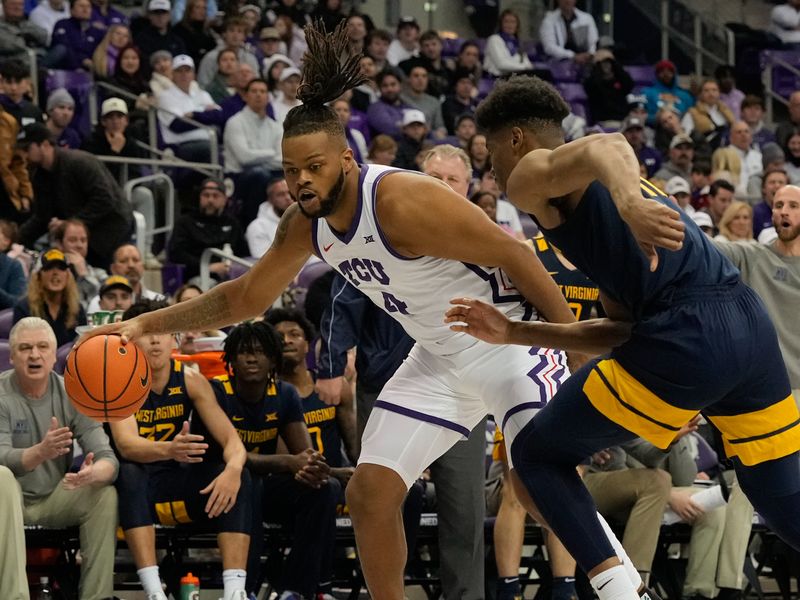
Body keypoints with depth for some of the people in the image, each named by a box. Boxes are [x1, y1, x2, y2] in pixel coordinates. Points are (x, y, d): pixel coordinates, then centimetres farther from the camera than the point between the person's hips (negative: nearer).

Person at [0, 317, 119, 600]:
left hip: (54, 499, 3)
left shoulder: (70, 394, -5)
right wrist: (41, 452, -48)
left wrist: (94, 474, -38)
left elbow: (107, 457, -12)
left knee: (106, 494, -23)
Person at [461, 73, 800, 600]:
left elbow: (609, 146, -16)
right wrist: (513, 332, 29)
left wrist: (627, 201, -37)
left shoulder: (530, 173, 8)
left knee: (537, 456, 10)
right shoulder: (595, 193, 34)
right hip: (750, 323, 8)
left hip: (686, 339, -8)